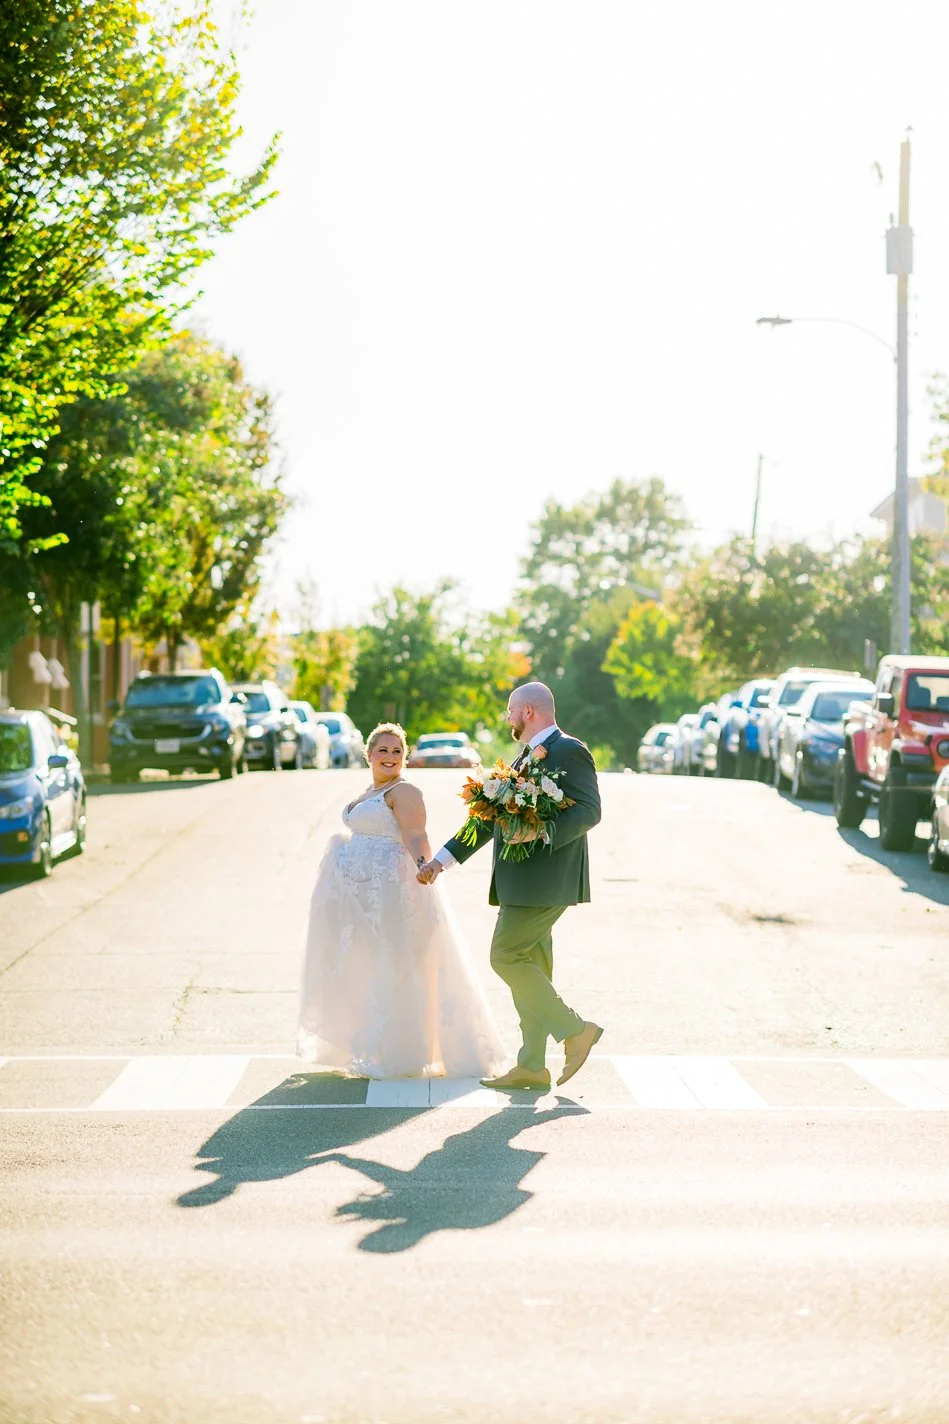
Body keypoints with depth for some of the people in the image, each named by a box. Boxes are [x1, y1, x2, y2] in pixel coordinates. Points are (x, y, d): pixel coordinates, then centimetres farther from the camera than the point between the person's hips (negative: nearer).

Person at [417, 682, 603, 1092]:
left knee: (506, 956, -11)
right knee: (529, 965, 9)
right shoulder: (525, 758, 21)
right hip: (522, 883, 10)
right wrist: (442, 858, 19)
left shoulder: (568, 751, -8)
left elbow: (589, 810, -18)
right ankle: (531, 1066, 11)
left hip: (545, 881, -10)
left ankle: (574, 1030, -3)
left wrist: (543, 832, -31)